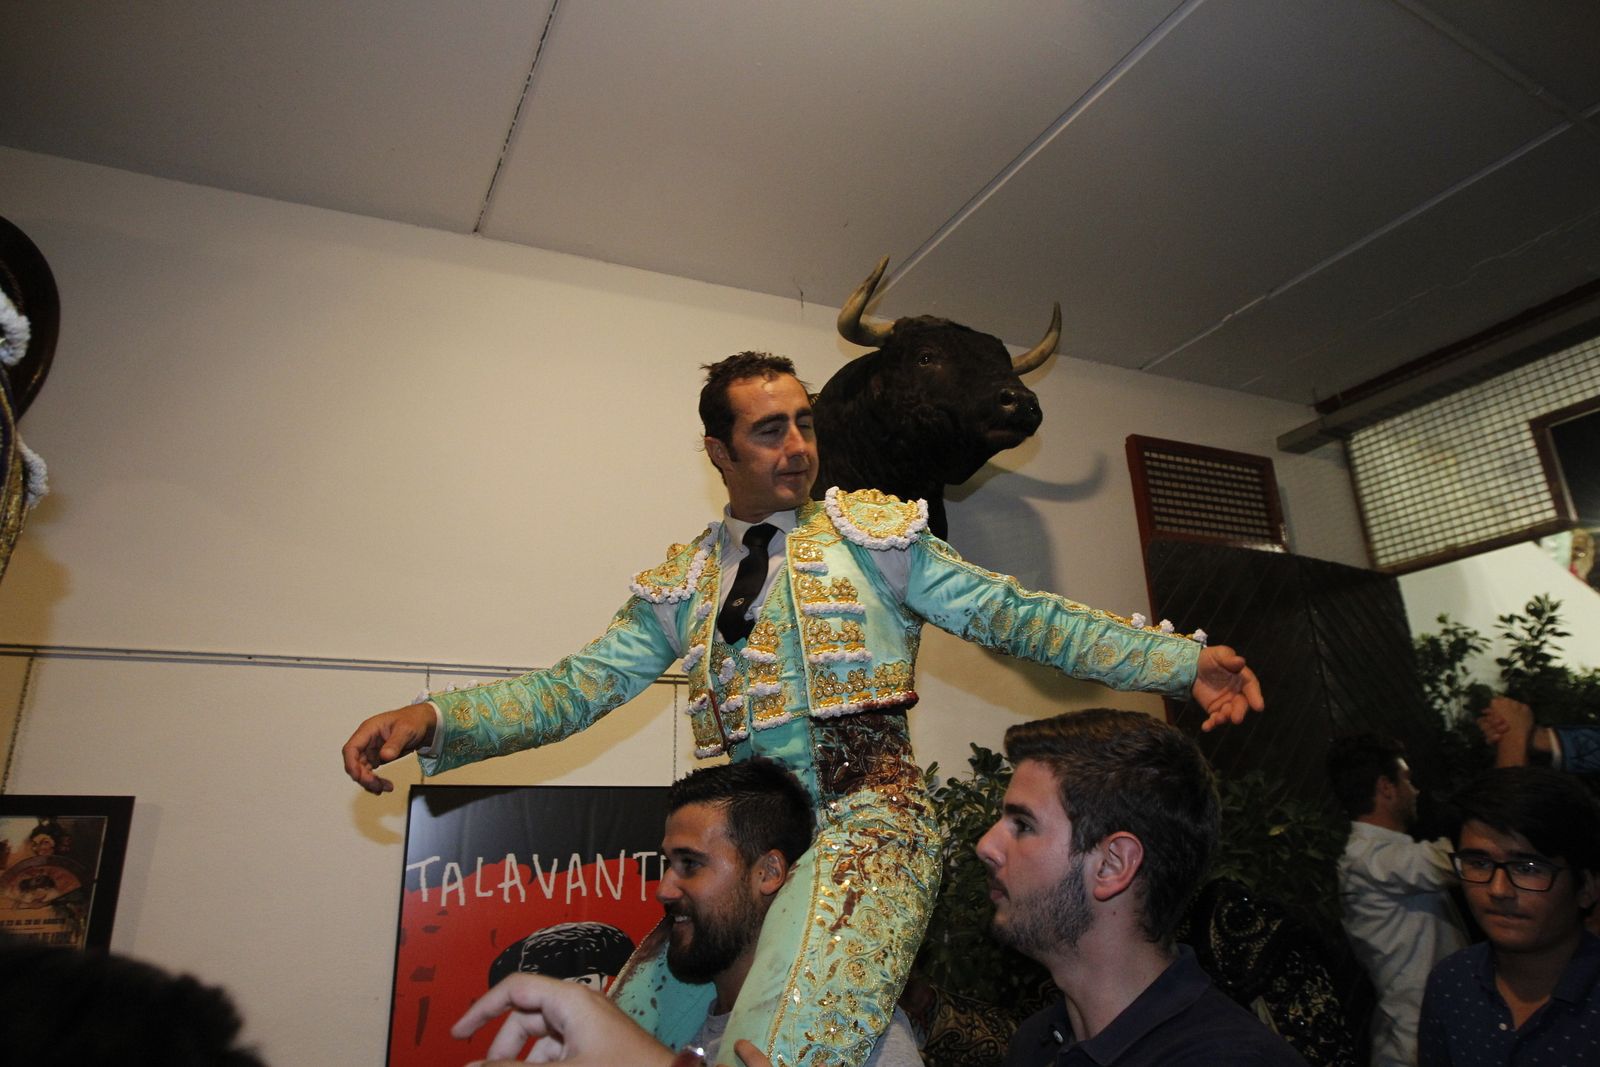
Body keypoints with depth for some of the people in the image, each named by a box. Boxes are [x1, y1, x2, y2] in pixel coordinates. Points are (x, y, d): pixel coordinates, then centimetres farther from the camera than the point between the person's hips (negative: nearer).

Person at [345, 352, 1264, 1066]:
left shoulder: (874, 533, 5)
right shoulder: (683, 584, 12)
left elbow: (1011, 614, 2)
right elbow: (584, 684, 6)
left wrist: (1181, 660, -5)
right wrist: (433, 720, -9)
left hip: (869, 816, -4)